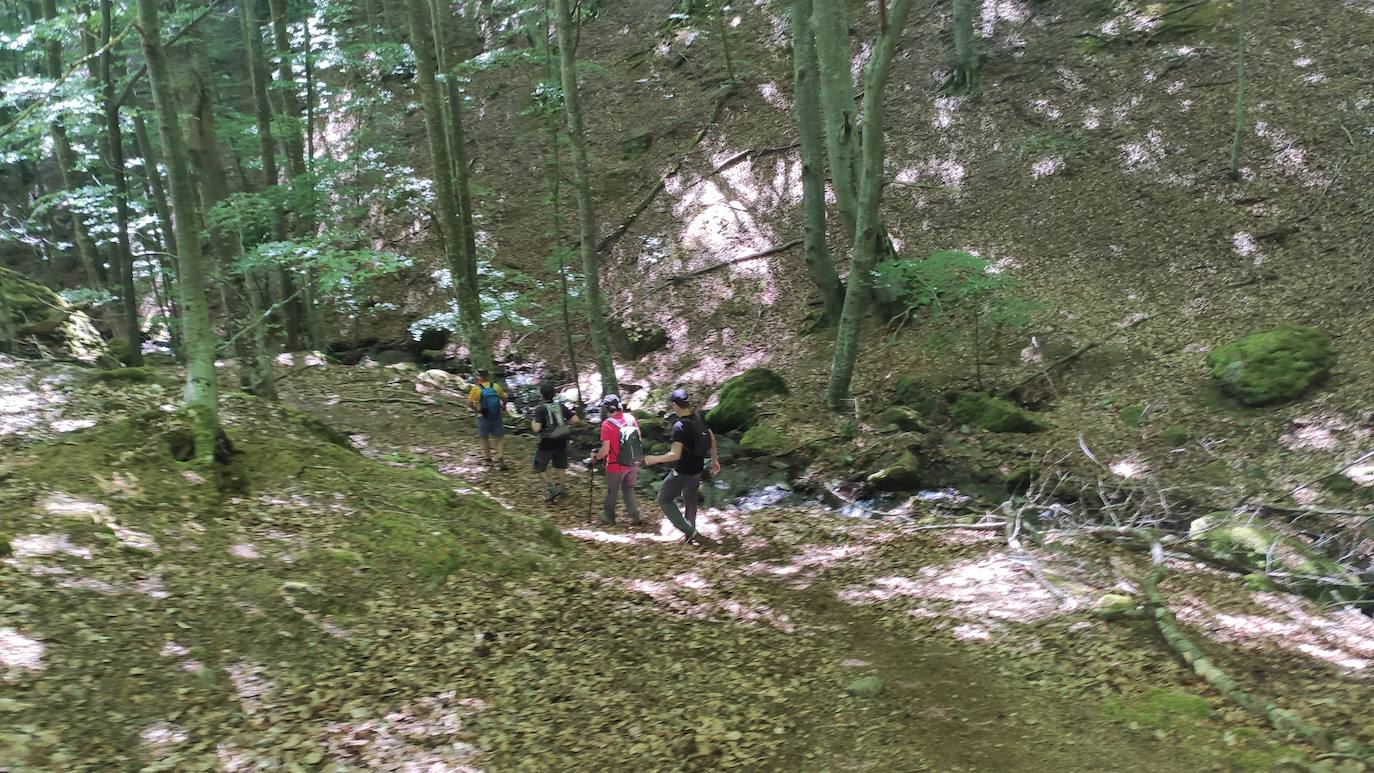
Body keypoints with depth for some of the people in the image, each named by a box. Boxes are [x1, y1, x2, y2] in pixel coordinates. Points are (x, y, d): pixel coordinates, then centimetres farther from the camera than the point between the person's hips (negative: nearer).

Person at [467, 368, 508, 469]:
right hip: (497, 416, 1)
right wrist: (503, 408, 21)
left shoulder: (476, 389, -13)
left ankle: (488, 459, 28)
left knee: (484, 439, 18)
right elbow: (504, 400, 3)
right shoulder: (495, 386, -5)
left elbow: (469, 404, -17)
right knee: (499, 438, 13)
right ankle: (500, 458, 0)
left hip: (483, 418, -1)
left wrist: (476, 410, 0)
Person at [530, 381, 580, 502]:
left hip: (546, 443, -5)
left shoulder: (540, 410, -17)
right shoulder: (561, 406, -2)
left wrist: (532, 423, -4)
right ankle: (561, 489, 30)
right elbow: (575, 419, -5)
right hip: (561, 442, 5)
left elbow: (537, 428, -26)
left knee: (539, 469, 11)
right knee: (560, 466, 22)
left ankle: (552, 488, -2)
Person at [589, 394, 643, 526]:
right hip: (634, 462, 5)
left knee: (612, 492, 15)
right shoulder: (630, 418, -4)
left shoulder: (607, 424, -20)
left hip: (616, 465, -4)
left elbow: (605, 449, -19)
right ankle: (634, 517, 21)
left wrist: (595, 457, -1)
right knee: (629, 488, 22)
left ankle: (609, 518, 29)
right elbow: (639, 438, 5)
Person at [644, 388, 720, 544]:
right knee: (690, 495, 31)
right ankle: (691, 525, 47)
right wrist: (714, 460, 18)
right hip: (698, 468, 8)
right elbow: (712, 439, 5)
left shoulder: (679, 426, -27)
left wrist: (654, 459, -17)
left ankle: (689, 531, 2)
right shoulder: (699, 417, -5)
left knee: (664, 499, 7)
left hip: (683, 472, -8)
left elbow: (675, 455, -30)